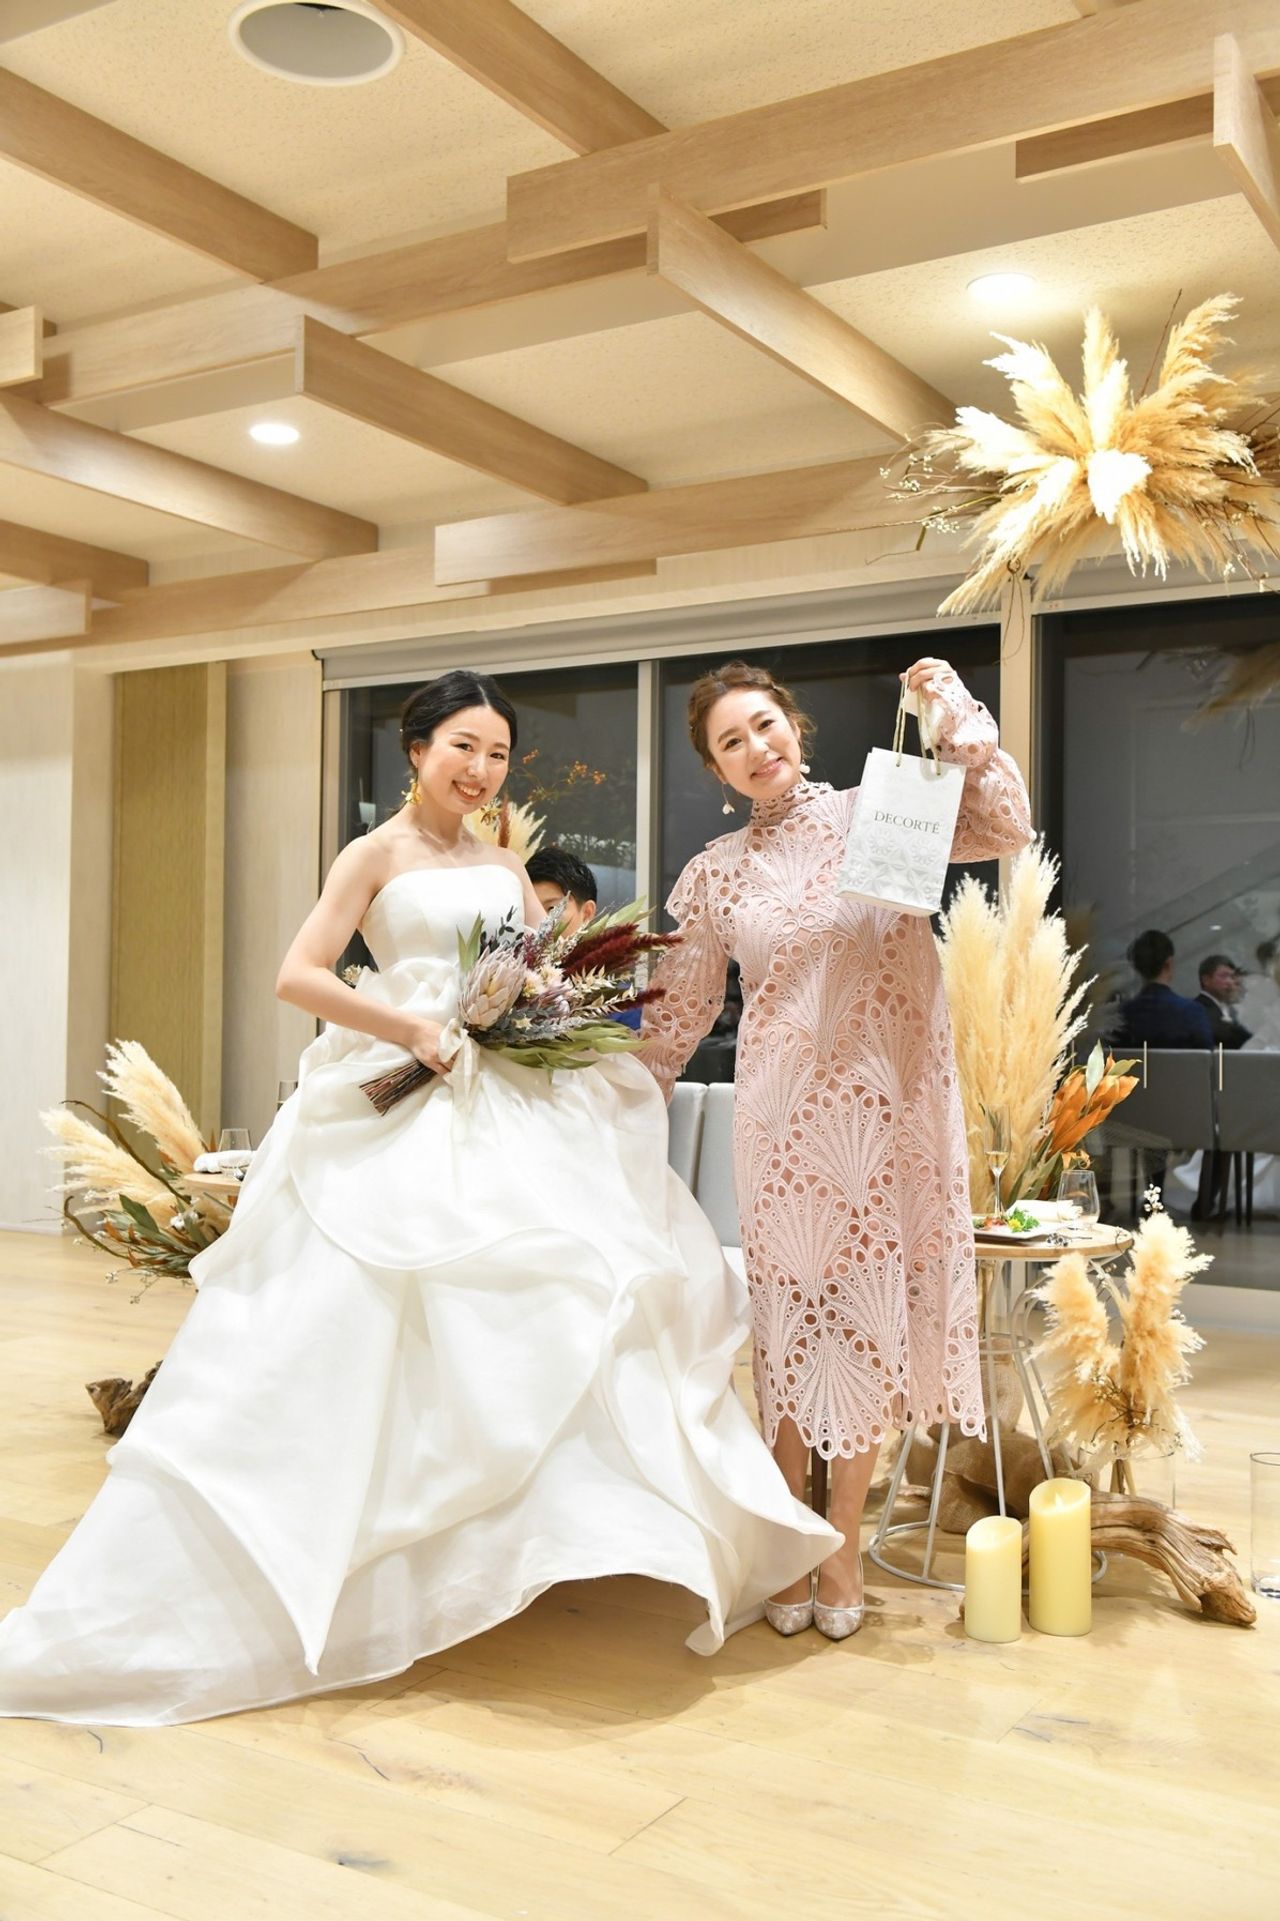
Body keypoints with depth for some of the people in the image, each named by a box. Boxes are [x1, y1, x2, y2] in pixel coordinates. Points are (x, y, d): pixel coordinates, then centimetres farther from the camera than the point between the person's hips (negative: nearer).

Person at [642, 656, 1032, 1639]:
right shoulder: (716, 875, 7)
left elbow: (1004, 829, -8)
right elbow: (677, 1013, 14)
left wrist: (956, 718, -13)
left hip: (895, 1104, 0)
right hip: (786, 1108, 1)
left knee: (870, 1311, 6)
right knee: (793, 1312, 4)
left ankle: (844, 1543, 21)